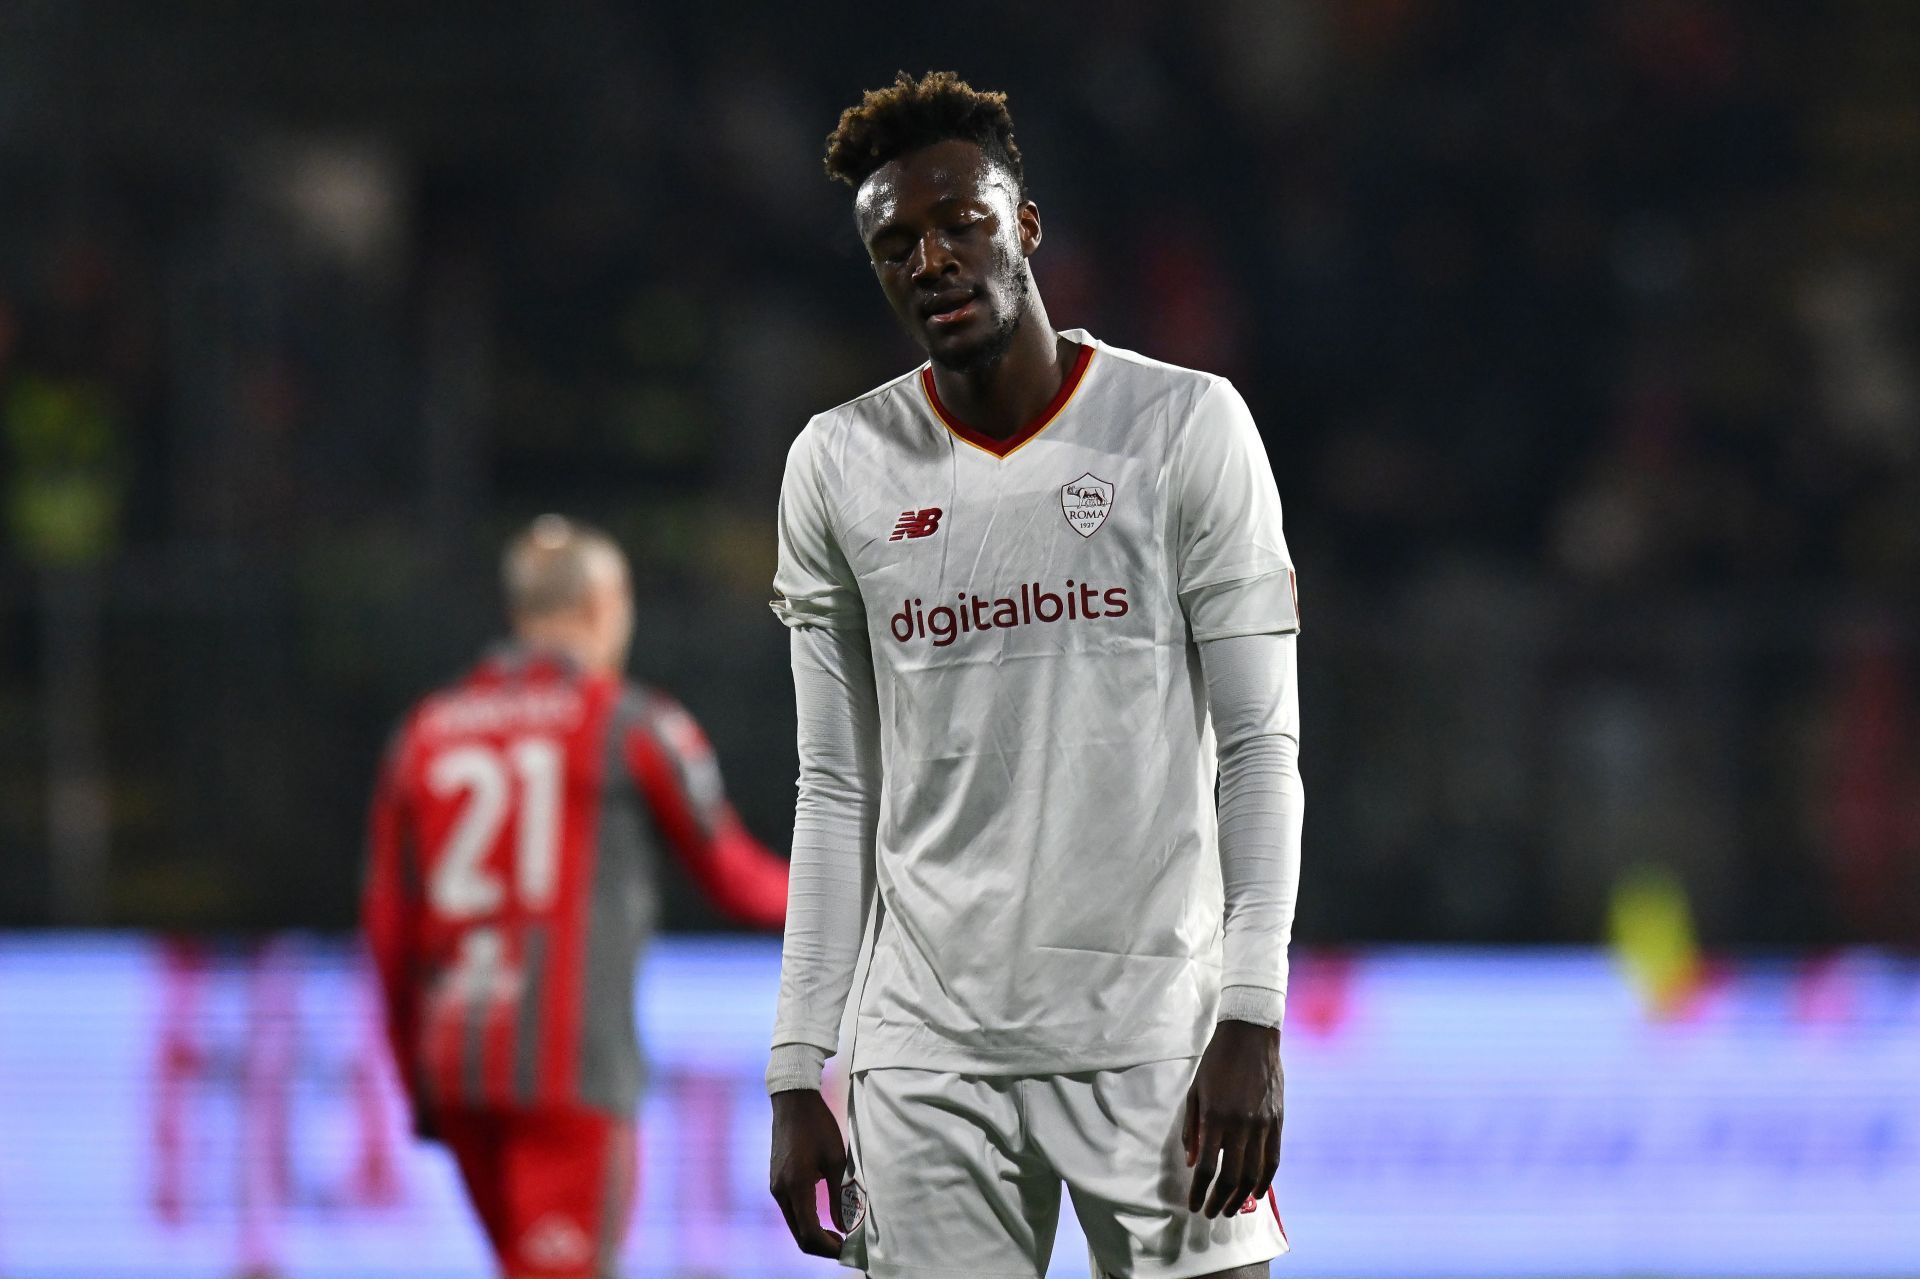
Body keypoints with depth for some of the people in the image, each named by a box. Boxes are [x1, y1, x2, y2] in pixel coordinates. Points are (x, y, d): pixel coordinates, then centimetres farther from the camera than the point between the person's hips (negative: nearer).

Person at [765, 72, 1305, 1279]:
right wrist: (798, 1073, 5)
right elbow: (839, 794, 11)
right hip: (927, 1046, 2)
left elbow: (1261, 748, -2)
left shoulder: (1187, 427, 0)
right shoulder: (838, 467, 8)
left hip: (1154, 1037, -2)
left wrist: (1251, 1018, -12)